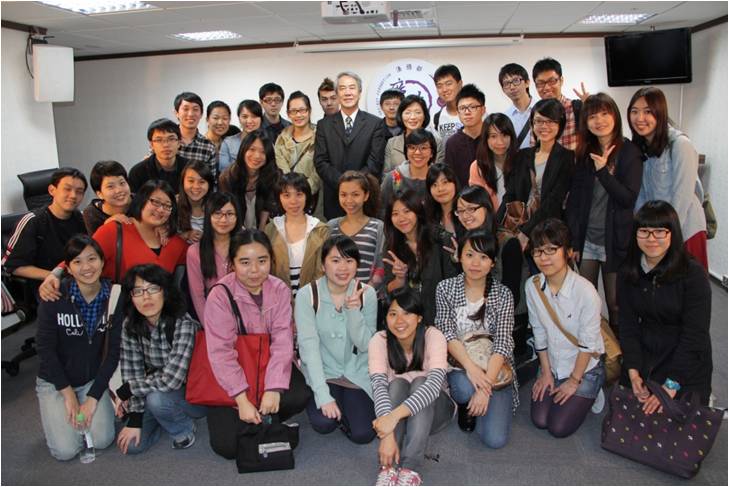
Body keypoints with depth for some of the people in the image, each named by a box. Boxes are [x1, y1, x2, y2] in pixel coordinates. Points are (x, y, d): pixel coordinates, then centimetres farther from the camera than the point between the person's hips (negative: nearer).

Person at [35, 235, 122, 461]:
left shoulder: (114, 296, -12)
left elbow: (113, 351, -8)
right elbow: (45, 348, -12)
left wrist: (93, 397, -12)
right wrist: (68, 394, -11)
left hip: (93, 380, 1)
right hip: (55, 381, -1)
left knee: (102, 440, -13)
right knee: (66, 450, -11)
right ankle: (55, 414, 20)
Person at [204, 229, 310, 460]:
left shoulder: (280, 290, -8)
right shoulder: (220, 295, -18)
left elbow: (282, 341, -16)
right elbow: (221, 352, -20)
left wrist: (273, 388, -27)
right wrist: (242, 400, -25)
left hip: (268, 365, 3)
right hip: (231, 375, -2)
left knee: (300, 396, -25)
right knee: (227, 445, -15)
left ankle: (262, 421, 6)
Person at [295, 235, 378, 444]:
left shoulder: (367, 294, -7)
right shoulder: (307, 295, -13)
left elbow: (365, 345, -9)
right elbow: (309, 346, -17)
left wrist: (353, 310, -26)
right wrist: (323, 396, -24)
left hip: (357, 374, 2)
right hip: (321, 373, -1)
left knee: (363, 433, -13)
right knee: (323, 423, -24)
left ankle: (347, 406, 19)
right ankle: (315, 400, 11)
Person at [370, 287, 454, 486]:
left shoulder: (433, 336, -22)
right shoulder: (379, 341, -18)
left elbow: (434, 384, -37)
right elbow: (379, 386, -30)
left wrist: (395, 415, -52)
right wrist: (388, 433, -47)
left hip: (433, 407, -1)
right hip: (395, 414, 1)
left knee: (420, 382, -32)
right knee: (397, 384, -31)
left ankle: (410, 469, -38)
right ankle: (389, 467, -39)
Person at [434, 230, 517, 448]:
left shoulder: (503, 295, -5)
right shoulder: (445, 289, -3)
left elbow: (503, 343, -13)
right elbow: (447, 334, -10)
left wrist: (486, 385, -25)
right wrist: (470, 367, -27)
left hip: (494, 370, 0)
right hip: (458, 365, 0)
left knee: (495, 439, -15)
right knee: (465, 389, -35)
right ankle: (465, 405, 3)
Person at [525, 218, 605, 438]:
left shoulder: (585, 291, -26)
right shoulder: (532, 286, -12)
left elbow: (588, 343, -18)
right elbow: (539, 332, -2)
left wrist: (574, 381, -10)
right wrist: (546, 372, 2)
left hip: (585, 368, -4)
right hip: (551, 364, 4)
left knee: (559, 428, -6)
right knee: (539, 421, -3)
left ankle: (589, 393, 18)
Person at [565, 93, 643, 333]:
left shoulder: (630, 152, -5)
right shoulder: (585, 153, 6)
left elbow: (628, 198, -12)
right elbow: (574, 199, 5)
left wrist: (603, 170, -18)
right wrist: (572, 241, 2)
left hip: (615, 239, -3)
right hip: (586, 239, 3)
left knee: (615, 304, 7)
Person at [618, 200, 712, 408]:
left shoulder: (693, 273, -16)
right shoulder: (628, 273, -2)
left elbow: (695, 336, -17)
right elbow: (628, 325, -2)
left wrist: (671, 385, -20)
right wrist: (633, 372, -14)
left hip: (687, 364, -4)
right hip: (644, 357, 4)